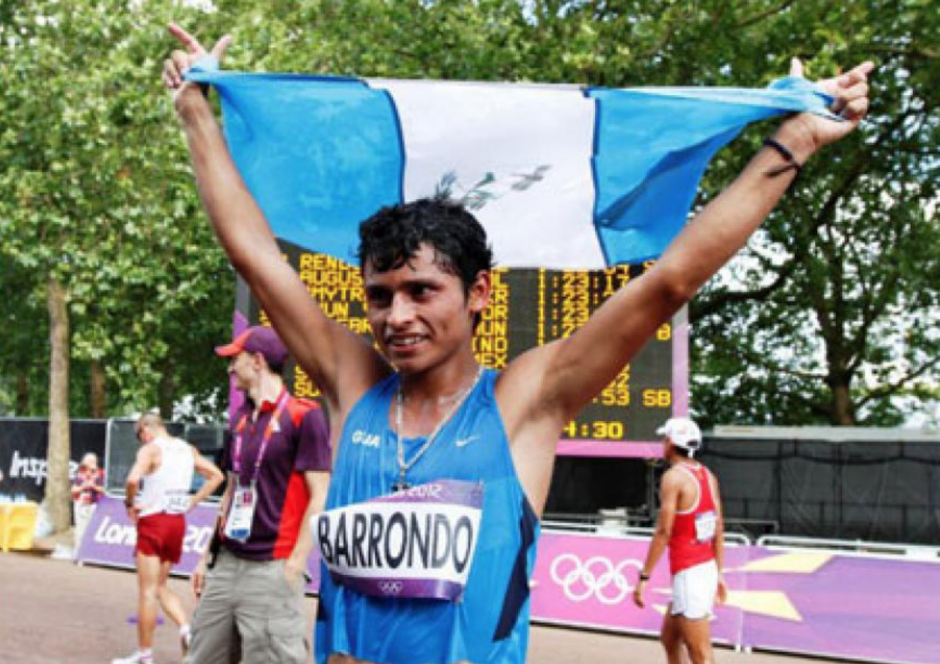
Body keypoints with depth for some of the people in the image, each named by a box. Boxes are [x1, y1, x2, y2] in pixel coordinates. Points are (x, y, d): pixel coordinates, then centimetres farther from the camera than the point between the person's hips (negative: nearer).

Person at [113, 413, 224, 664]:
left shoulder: (150, 449, -10)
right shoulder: (188, 450, 10)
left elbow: (133, 479, -27)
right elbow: (216, 476, 12)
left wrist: (130, 502, -9)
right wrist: (192, 502, 11)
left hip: (153, 520, -6)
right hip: (178, 521, 6)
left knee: (147, 591, 2)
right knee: (160, 586, 18)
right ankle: (186, 629, -4)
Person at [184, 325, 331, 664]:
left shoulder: (303, 415, -8)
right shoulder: (241, 417, 14)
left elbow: (319, 497, -11)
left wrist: (294, 567, -15)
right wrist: (208, 554, 19)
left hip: (271, 569, -7)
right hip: (226, 563, 8)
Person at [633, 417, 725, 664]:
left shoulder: (674, 476, -12)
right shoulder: (708, 476, 11)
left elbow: (663, 532, -17)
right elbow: (719, 530, 13)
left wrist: (643, 577, -14)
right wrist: (719, 573, 19)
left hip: (688, 572, -8)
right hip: (708, 568, 8)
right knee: (669, 639, 20)